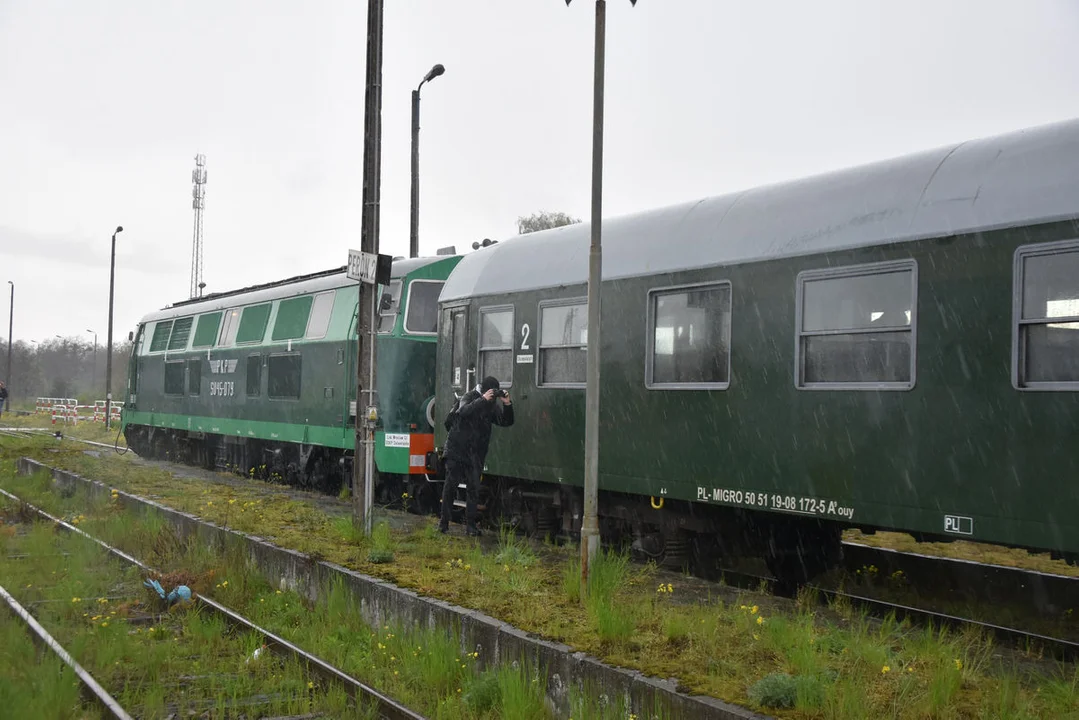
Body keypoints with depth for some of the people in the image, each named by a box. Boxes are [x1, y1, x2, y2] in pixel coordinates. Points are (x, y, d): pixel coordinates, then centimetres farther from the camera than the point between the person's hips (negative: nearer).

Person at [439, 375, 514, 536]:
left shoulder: (493, 404, 7)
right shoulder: (469, 397, -7)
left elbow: (506, 422, 2)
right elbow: (464, 411, -27)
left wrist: (507, 405, -14)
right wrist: (483, 399, -33)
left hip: (475, 454, 4)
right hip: (457, 450, -4)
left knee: (473, 489, 3)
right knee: (450, 485, 1)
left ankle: (471, 525, 6)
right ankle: (444, 522, 7)